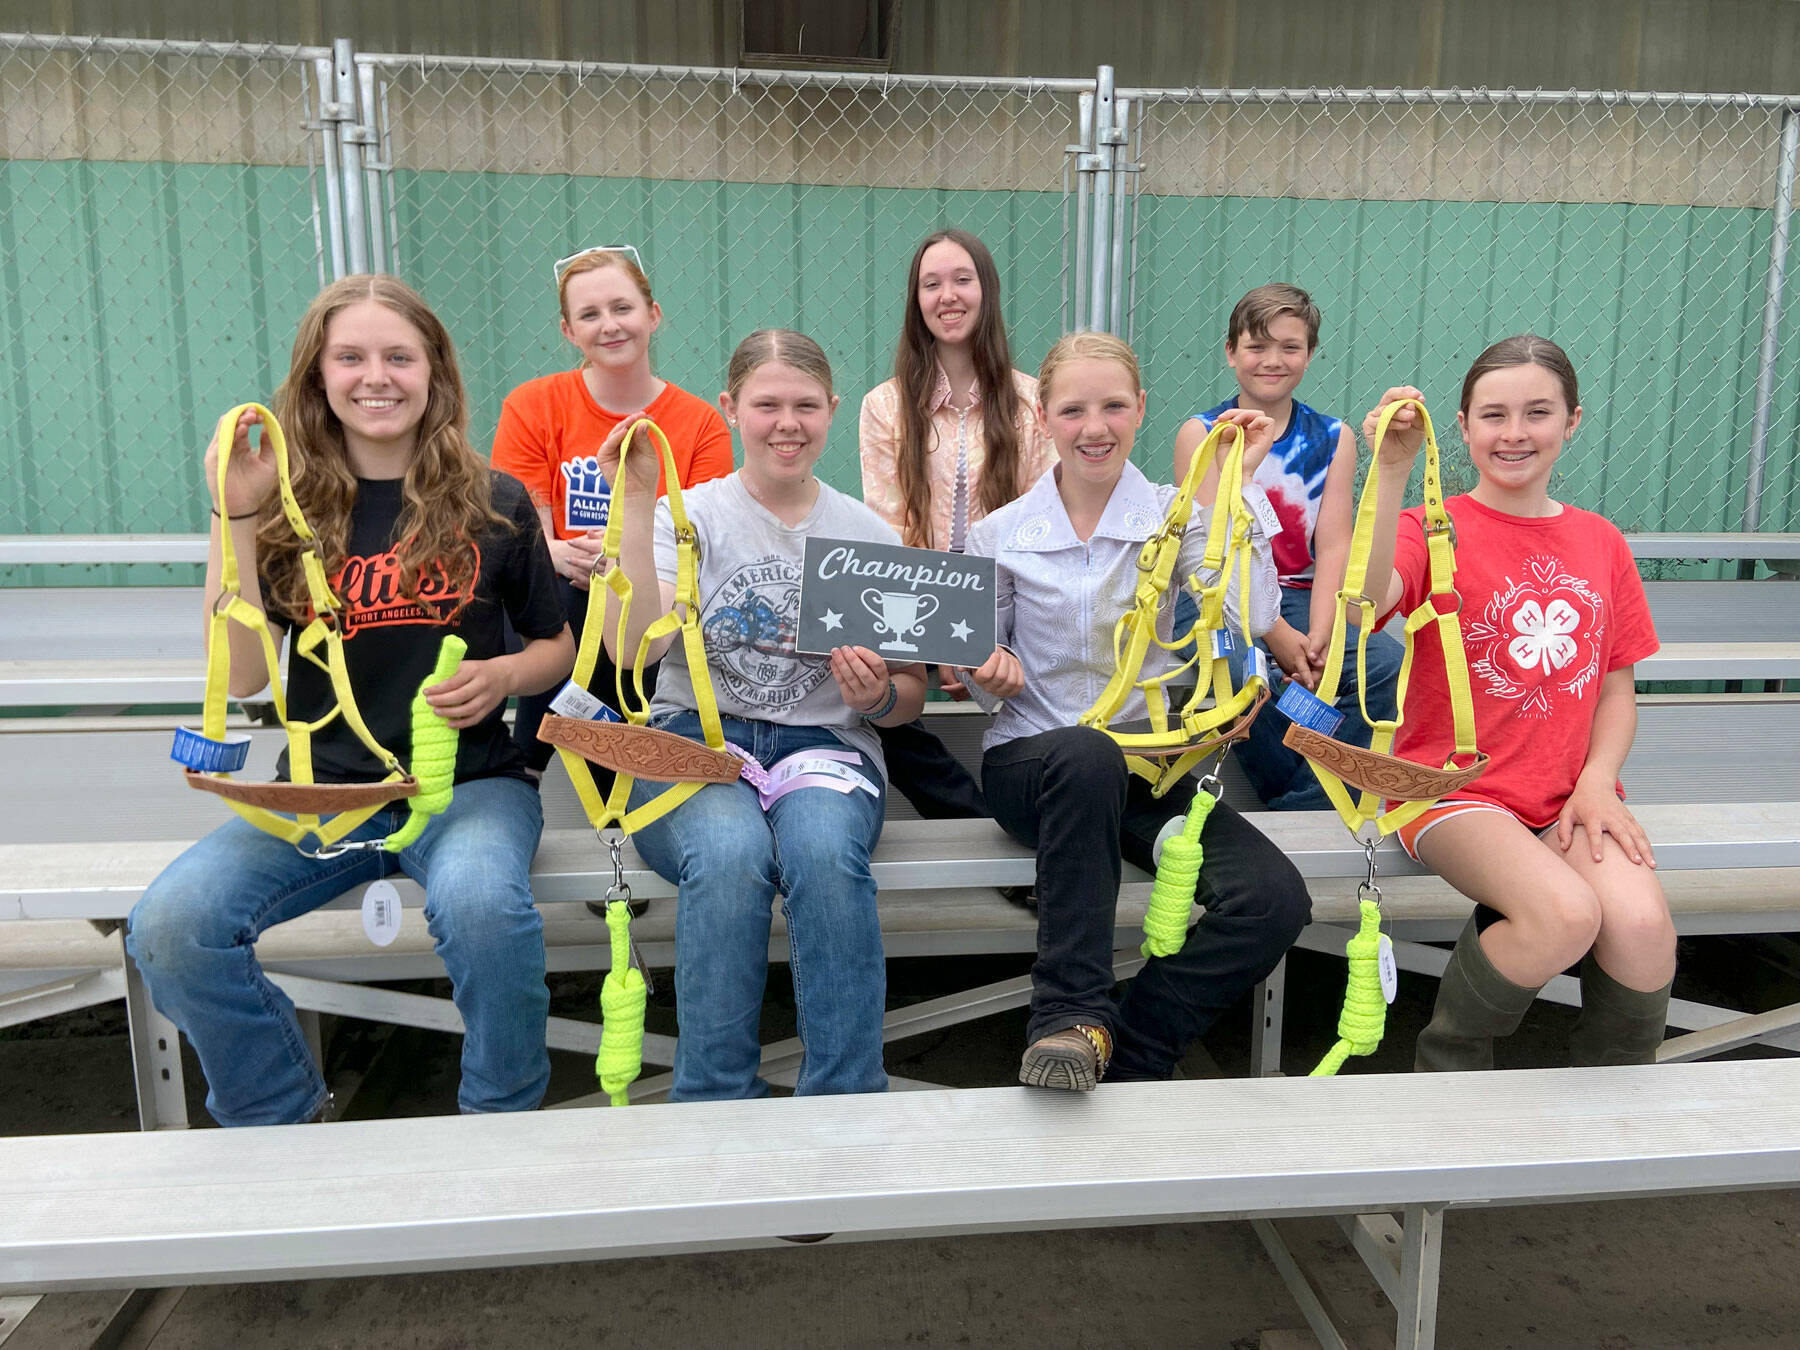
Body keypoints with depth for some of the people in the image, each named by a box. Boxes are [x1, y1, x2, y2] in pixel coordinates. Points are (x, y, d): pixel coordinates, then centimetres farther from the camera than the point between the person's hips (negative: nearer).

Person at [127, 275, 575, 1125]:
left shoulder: (492, 505, 3)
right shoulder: (291, 508, 4)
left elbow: (559, 646, 13)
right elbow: (244, 676, -6)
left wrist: (503, 675, -10)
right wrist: (233, 517, -12)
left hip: (467, 783, -2)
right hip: (322, 790, 2)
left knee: (483, 906, -35)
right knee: (170, 925, -23)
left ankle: (504, 1121, -4)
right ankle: (283, 1126, 5)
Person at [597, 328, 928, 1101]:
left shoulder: (870, 535, 13)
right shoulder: (690, 515, 7)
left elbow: (910, 695, 16)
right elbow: (632, 647, -12)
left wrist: (879, 698, -8)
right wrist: (635, 505, -16)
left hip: (823, 744, 1)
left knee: (824, 852, -34)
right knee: (730, 852, -35)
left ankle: (847, 1104, -22)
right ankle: (716, 1100, -19)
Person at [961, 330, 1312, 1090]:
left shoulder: (1173, 517, 4)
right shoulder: (1000, 535, 3)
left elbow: (1252, 618, -14)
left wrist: (1240, 483, -12)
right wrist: (992, 674, -13)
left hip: (1145, 764, 2)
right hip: (1029, 761, -2)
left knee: (1275, 901, -22)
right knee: (1089, 754, -41)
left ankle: (1128, 1052, -7)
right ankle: (1073, 1015, -30)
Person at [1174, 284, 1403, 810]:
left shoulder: (1333, 438, 11)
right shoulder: (1201, 434, 2)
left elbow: (1333, 547, 2)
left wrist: (1320, 634, -16)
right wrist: (1277, 634, -18)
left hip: (1303, 598, 3)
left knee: (1386, 663, -24)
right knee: (1246, 672, -35)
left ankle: (1298, 809, -18)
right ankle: (1319, 805, -12)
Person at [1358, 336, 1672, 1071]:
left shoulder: (1601, 542, 12)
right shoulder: (1436, 528, -1)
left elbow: (1616, 687, 13)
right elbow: (1366, 598, -24)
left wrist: (1597, 780, -4)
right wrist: (1392, 470, -32)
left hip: (1569, 796, 4)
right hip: (1456, 787, -4)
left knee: (1643, 924, -25)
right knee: (1566, 914, -30)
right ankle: (1449, 1063, 0)